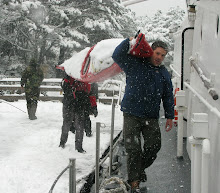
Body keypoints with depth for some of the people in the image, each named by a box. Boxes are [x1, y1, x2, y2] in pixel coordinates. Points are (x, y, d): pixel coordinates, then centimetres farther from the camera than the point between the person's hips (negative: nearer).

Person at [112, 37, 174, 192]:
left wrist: (170, 117, 12)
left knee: (154, 145, 0)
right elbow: (117, 56, -7)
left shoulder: (164, 73, 13)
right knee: (134, 149, -6)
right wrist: (129, 41, -13)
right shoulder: (135, 64, 2)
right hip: (131, 115, -4)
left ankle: (141, 168, 29)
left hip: (151, 117, 4)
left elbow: (168, 96, 16)